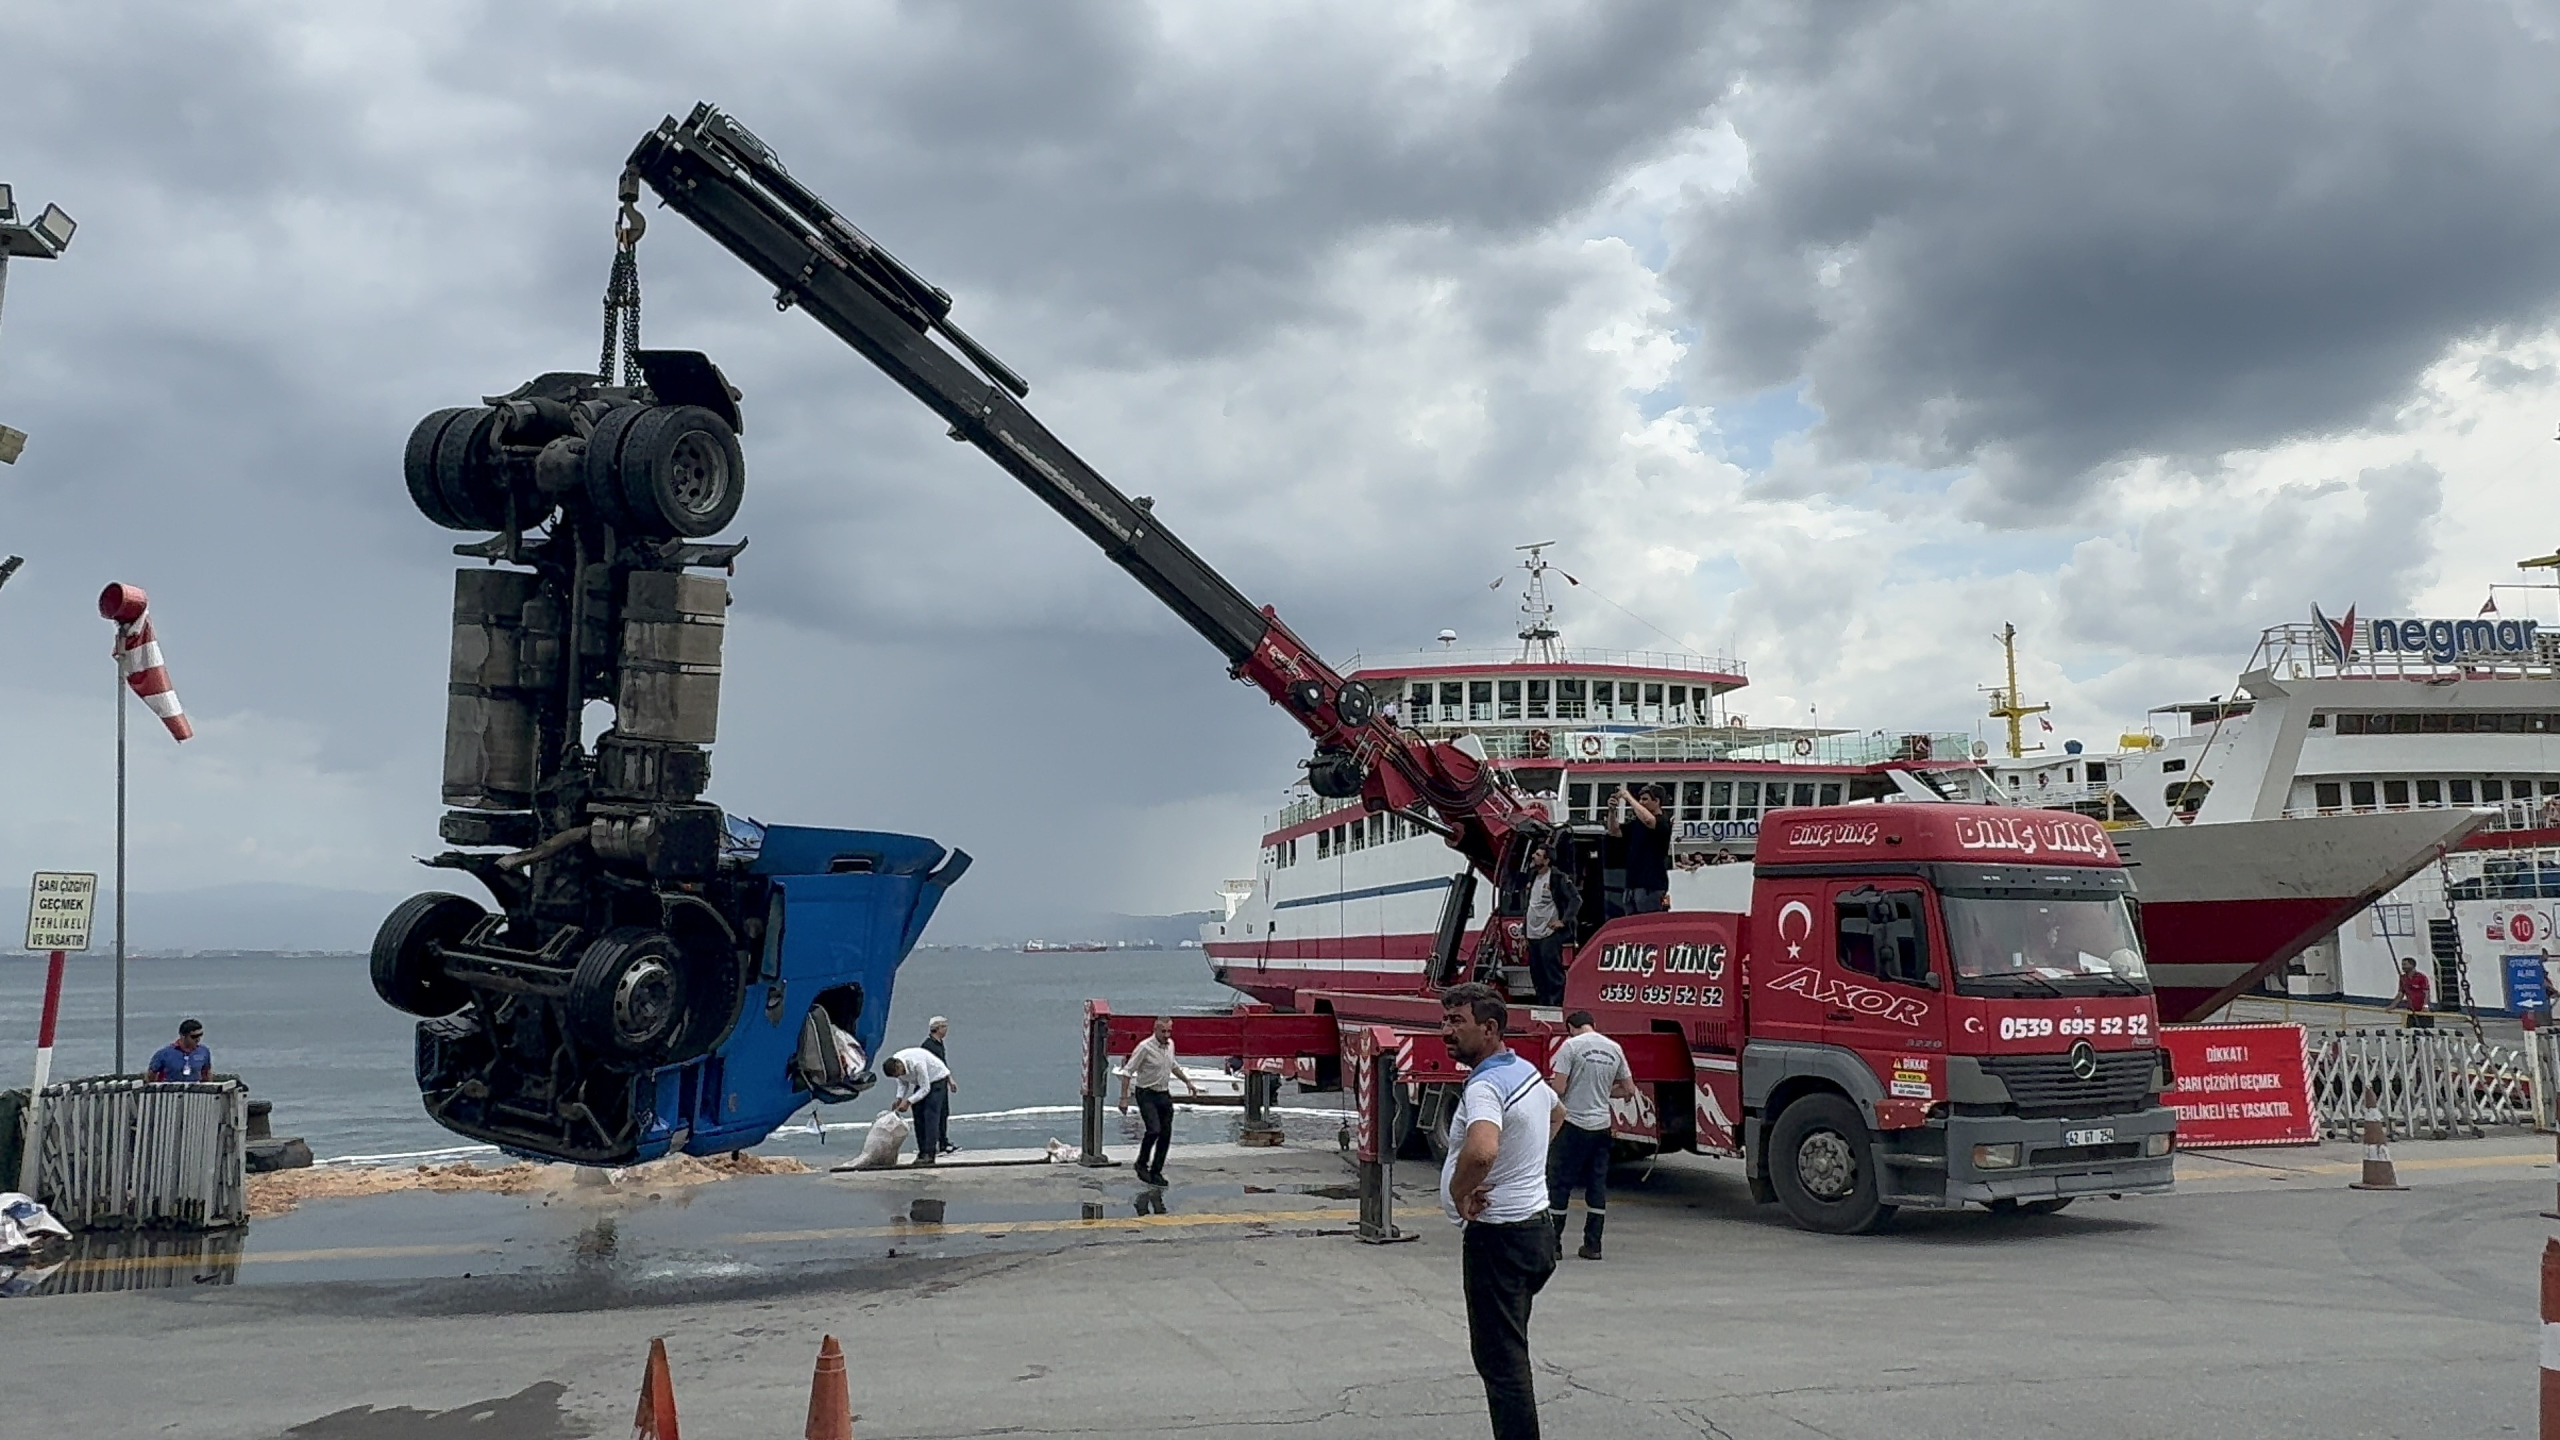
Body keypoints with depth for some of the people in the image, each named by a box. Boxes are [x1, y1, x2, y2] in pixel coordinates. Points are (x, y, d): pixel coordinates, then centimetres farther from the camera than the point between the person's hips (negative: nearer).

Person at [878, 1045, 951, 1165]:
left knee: (930, 1116, -17)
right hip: (920, 1083, 7)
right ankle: (922, 1152, 2)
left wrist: (908, 1102, -34)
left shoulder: (917, 1063, -38)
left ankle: (929, 1154, -21)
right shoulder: (894, 1065, -16)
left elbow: (925, 1089, -31)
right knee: (918, 1117, -1)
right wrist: (899, 1099, -14)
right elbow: (902, 1083, 1)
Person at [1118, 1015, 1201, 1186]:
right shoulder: (1145, 1047, -18)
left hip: (1164, 1095, 7)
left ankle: (1156, 1172, 14)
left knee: (1166, 1134, 3)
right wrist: (1124, 1098, -20)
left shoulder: (1170, 1044, 4)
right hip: (1147, 1095, -7)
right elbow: (1128, 1072, -16)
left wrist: (1187, 1082, 24)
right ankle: (1142, 1164, 2)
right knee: (1154, 1130, -20)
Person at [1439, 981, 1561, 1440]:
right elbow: (1556, 1114, 32)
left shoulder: (1486, 1086, -22)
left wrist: (1459, 1193, -24)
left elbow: (1481, 1150, -43)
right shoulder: (1527, 1071, 9)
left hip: (1497, 1236, -10)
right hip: (1534, 1226, 10)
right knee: (1508, 1353, 20)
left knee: (1499, 1359, -5)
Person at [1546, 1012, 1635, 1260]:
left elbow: (1558, 1089, -14)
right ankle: (1592, 1246, 11)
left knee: (1559, 1183, 3)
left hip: (1574, 1124, -5)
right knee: (1597, 1185, 10)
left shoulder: (1571, 1046, -9)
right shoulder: (1614, 1048, 7)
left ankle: (1553, 1243, 5)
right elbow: (1629, 1090, 12)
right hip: (1601, 1126, 5)